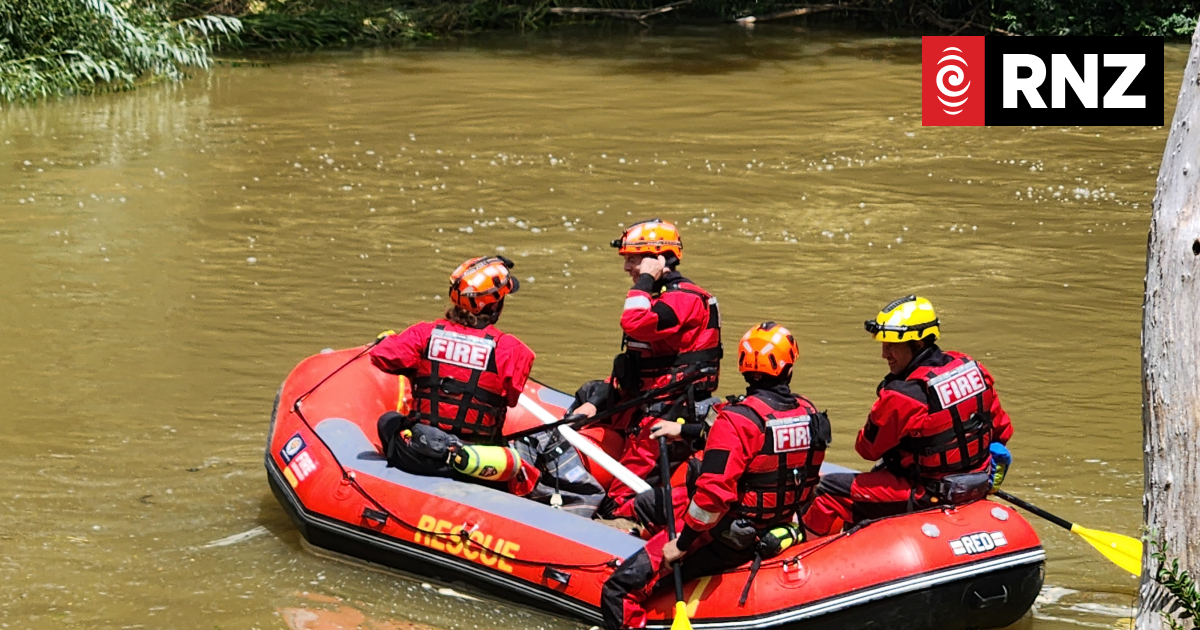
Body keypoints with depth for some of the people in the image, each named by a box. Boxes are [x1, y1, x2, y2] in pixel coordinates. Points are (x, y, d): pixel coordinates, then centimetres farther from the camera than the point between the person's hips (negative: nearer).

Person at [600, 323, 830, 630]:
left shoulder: (737, 420, -21)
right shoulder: (811, 416, -1)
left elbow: (713, 493, -25)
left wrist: (682, 544, -14)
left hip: (727, 541, -8)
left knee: (618, 593, -10)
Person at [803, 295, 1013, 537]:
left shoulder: (902, 395, -24)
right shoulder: (973, 369, -2)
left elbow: (868, 448, -11)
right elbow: (1001, 430, 9)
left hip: (928, 495, -8)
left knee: (831, 491, -1)